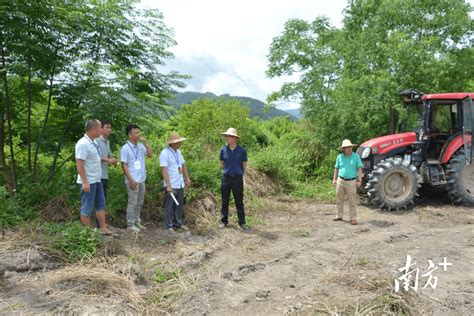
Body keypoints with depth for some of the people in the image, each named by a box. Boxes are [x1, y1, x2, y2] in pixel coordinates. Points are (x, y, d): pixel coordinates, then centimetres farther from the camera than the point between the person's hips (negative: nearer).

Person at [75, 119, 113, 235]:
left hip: (97, 180, 10)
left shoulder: (93, 142, 10)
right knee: (87, 208, 2)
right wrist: (85, 182, -25)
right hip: (88, 182, -10)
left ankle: (103, 228, 22)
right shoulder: (83, 143, -19)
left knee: (100, 204, 14)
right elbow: (79, 163, -23)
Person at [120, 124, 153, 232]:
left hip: (142, 180, 7)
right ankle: (130, 224, 10)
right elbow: (124, 165, -12)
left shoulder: (141, 146, 8)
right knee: (132, 203, 0)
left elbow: (150, 155, 3)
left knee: (139, 203, 14)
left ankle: (136, 222, 25)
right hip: (133, 180, -7)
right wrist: (131, 180, -17)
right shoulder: (125, 148, -10)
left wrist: (145, 143, -5)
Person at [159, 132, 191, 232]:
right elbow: (164, 170, -21)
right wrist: (168, 186, -25)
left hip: (180, 184, 8)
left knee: (179, 205, 16)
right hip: (171, 186, -8)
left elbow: (183, 165, 17)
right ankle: (169, 226, 14)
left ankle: (178, 223, 28)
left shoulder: (178, 152, 9)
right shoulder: (164, 153, -16)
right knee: (169, 207, 4)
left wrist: (187, 178, 13)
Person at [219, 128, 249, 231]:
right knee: (225, 201, 11)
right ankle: (224, 221, 23)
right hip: (226, 178, 2)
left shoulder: (242, 150, -6)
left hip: (237, 179, -2)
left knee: (239, 202, 6)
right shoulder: (223, 150, -1)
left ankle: (242, 223, 15)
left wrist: (238, 172, 10)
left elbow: (244, 165, 5)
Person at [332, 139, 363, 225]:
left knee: (352, 201, 1)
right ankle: (339, 216, 24)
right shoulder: (339, 157, 5)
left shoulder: (356, 156, -2)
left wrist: (359, 180, -8)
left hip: (351, 181, -3)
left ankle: (353, 218, 9)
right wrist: (334, 179, 8)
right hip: (340, 180, 3)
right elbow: (336, 168, 12)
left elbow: (359, 169, -2)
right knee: (339, 199, 11)